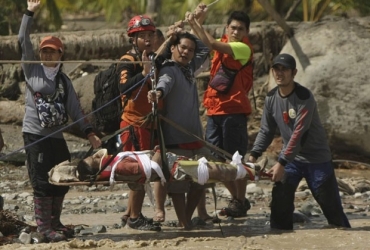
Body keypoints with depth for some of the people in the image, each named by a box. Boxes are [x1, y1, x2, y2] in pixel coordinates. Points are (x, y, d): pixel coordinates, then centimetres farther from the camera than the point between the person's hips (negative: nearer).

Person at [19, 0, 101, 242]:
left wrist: (89, 132, 0)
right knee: (42, 181, -8)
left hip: (56, 136, 4)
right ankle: (44, 226, -5)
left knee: (62, 180, 5)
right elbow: (23, 41, -5)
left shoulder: (64, 80, 11)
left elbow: (75, 109, 9)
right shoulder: (32, 70, 2)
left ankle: (55, 222, 18)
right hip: (35, 134, -4)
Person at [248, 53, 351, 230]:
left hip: (316, 158, -5)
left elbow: (299, 134, -26)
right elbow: (266, 131, 5)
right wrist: (253, 155, -9)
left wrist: (282, 163, -30)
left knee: (330, 203, -4)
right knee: (280, 199, -8)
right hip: (290, 157, 5)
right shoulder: (271, 98, 0)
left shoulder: (304, 98, -21)